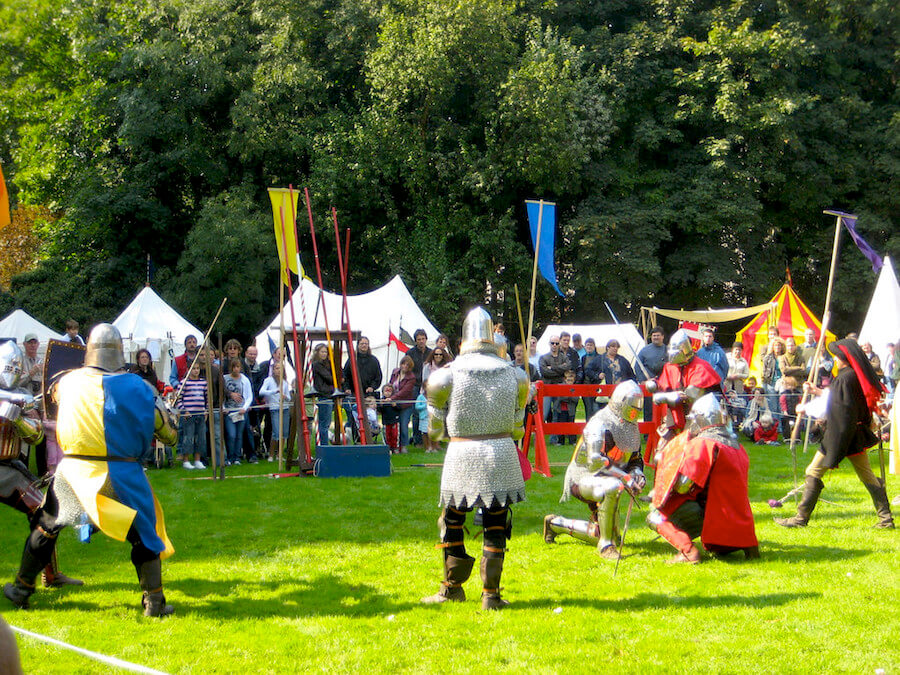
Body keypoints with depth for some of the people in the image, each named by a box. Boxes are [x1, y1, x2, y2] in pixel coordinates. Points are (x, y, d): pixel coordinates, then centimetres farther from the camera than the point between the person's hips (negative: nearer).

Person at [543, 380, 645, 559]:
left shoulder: (632, 427, 7)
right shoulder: (600, 424, -21)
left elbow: (635, 459, 17)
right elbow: (596, 462, -29)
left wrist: (637, 473, -6)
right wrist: (627, 479, -31)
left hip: (601, 481, 9)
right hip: (582, 477, -9)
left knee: (608, 535, 11)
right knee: (612, 487, -41)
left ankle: (555, 524, 30)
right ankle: (606, 545, -29)